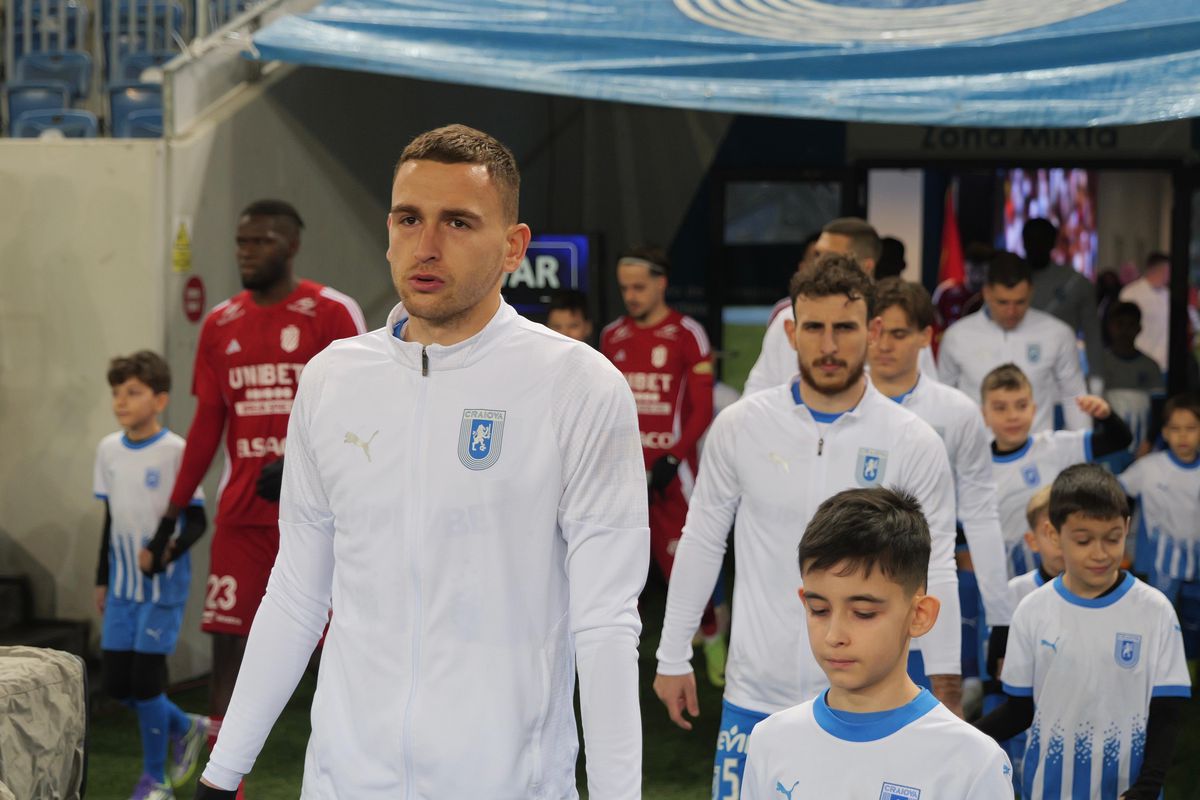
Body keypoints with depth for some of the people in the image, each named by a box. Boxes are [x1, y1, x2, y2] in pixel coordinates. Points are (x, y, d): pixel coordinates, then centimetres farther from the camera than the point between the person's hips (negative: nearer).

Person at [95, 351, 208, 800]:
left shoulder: (175, 451, -13)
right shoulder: (108, 449, 5)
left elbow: (196, 522, -11)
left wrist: (167, 553, -28)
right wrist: (102, 579, 17)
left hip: (164, 583, -6)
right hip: (123, 584, 6)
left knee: (145, 679, -6)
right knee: (115, 682, 6)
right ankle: (185, 728, 31)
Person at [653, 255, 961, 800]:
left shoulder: (914, 444, -5)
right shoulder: (740, 426, -2)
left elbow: (935, 574, 0)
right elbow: (701, 544, 6)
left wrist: (947, 693, -1)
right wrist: (673, 658, 7)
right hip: (755, 692, 1)